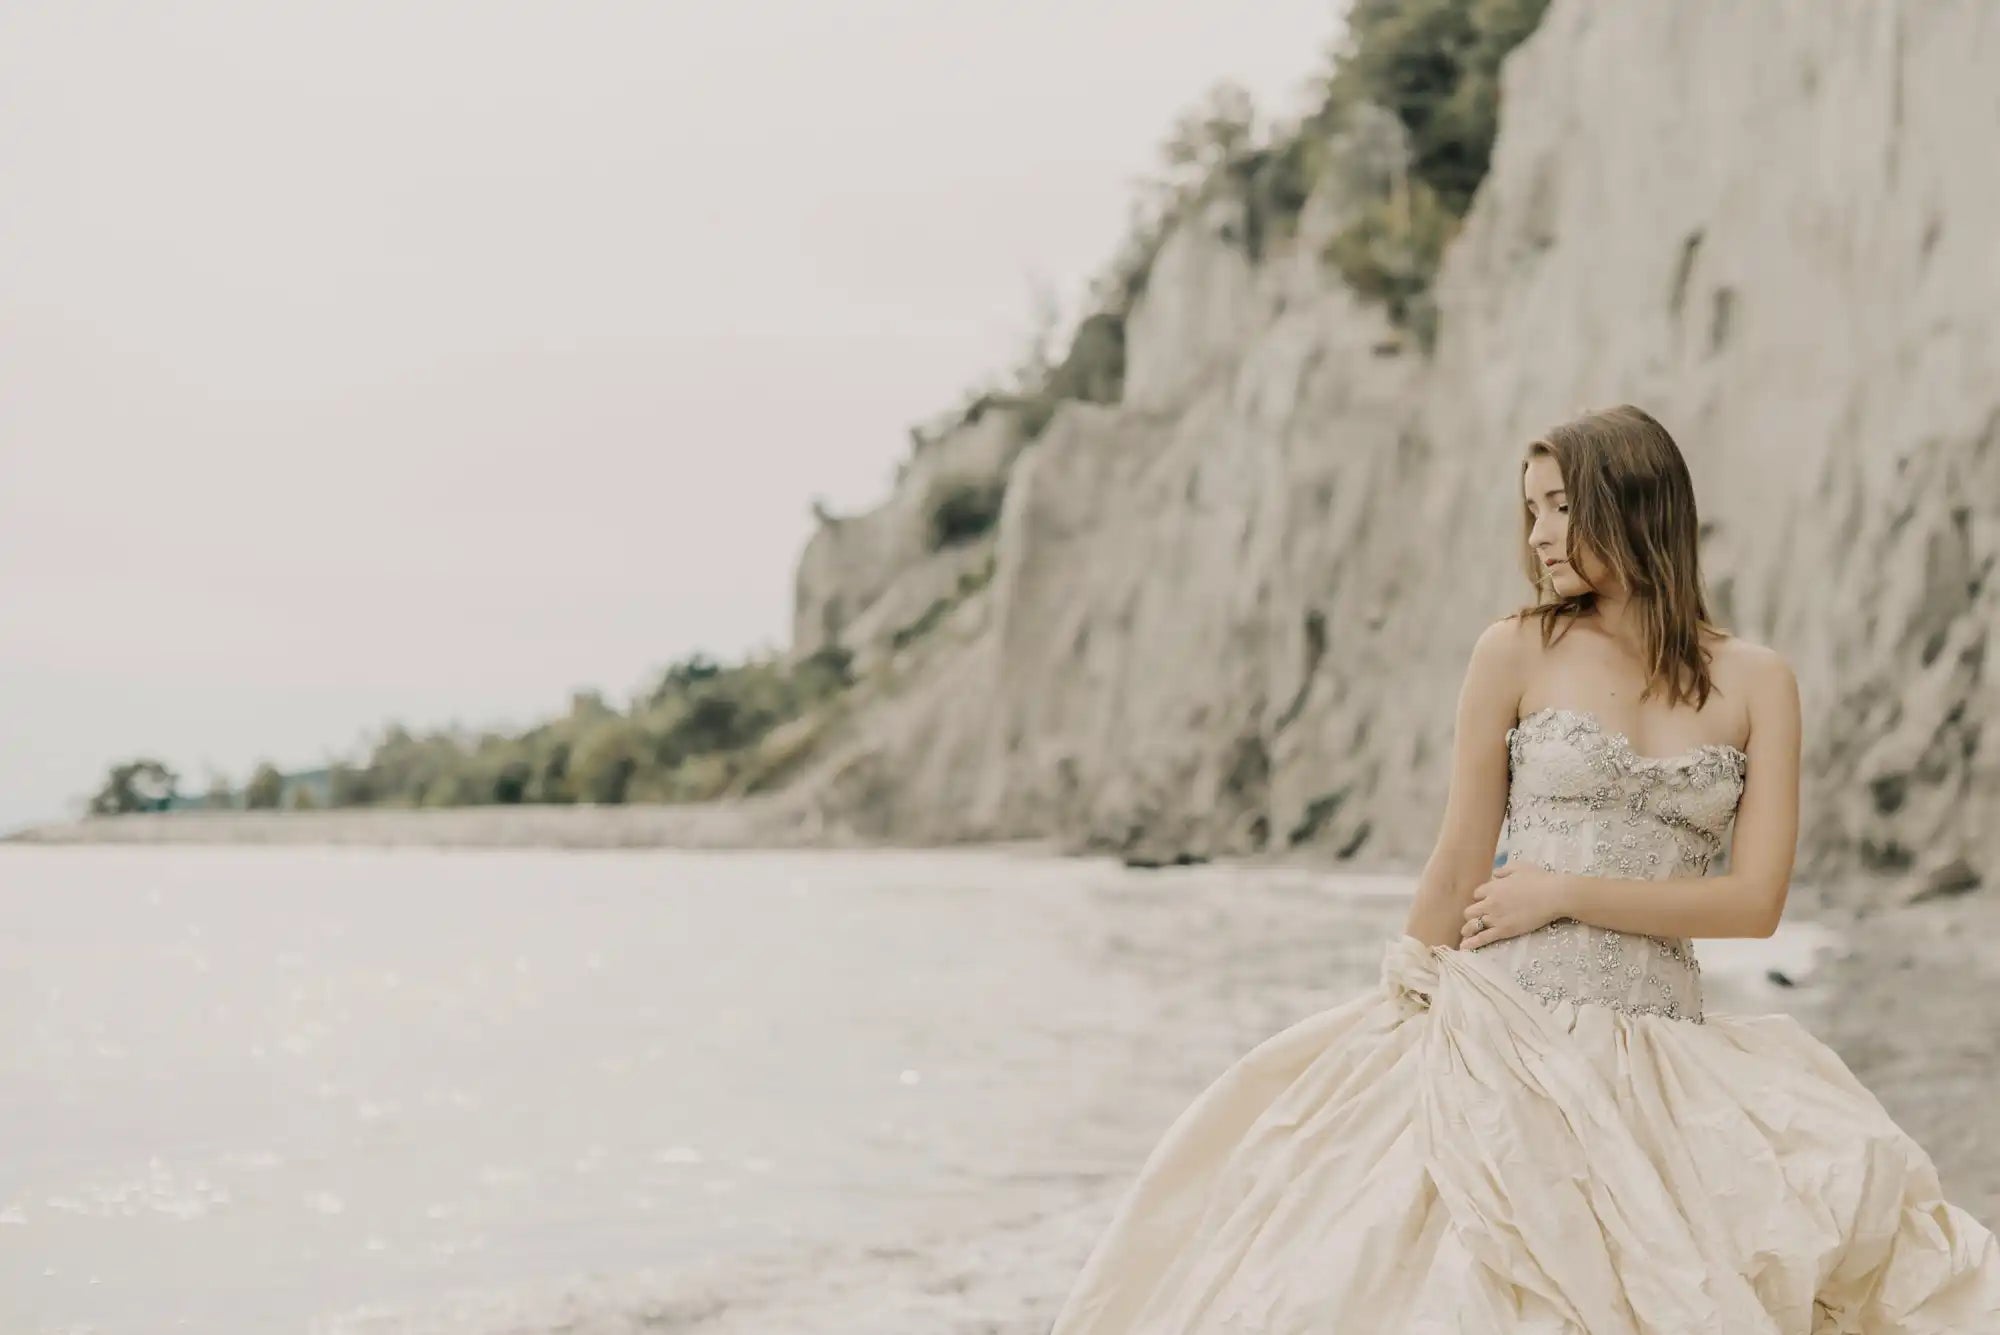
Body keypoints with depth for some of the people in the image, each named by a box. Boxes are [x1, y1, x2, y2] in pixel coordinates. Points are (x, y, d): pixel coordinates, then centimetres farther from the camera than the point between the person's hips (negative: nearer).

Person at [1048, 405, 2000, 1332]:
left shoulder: (1757, 682, 3)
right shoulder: (1516, 652, 0)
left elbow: (1755, 901, -3)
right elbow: (1460, 867, 3)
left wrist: (1566, 890, -8)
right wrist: (1404, 1014, 5)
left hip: (1662, 1057, 1)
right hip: (1502, 1033, -1)